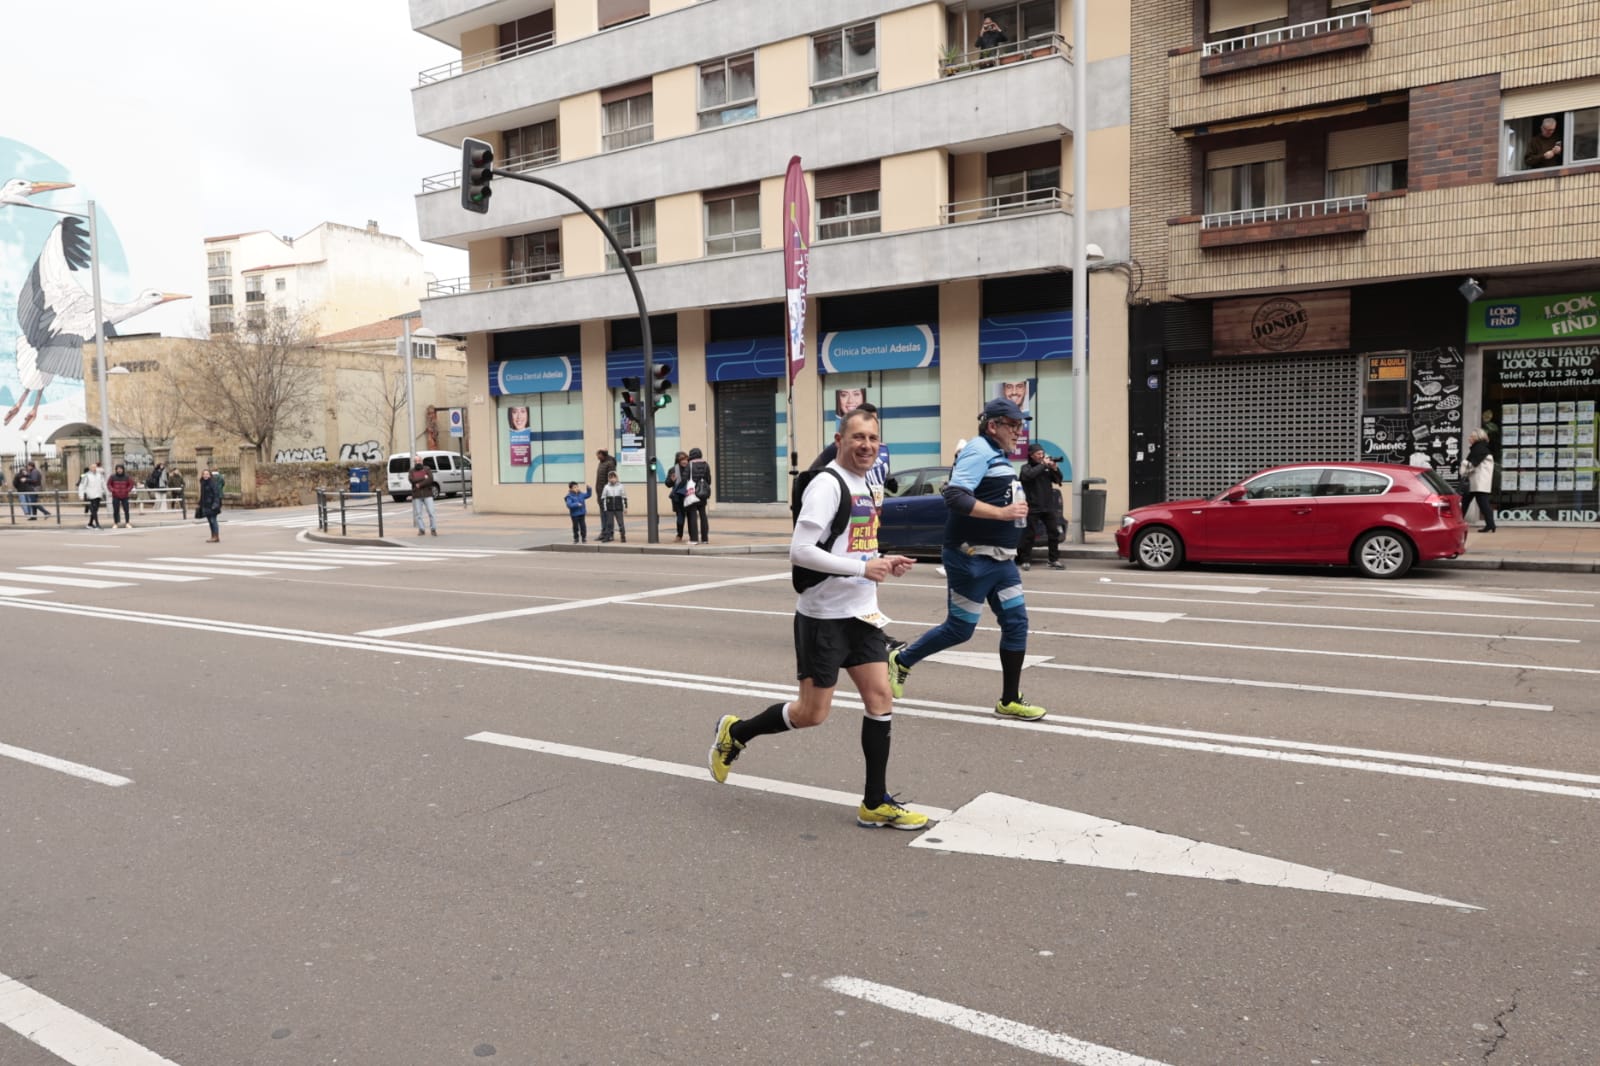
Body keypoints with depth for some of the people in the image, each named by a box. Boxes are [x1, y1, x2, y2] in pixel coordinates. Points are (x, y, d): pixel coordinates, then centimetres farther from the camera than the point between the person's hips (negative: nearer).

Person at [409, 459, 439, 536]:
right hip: (416, 495, 2)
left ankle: (433, 529, -1)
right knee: (417, 513, 0)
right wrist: (423, 478, -13)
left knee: (431, 512, -7)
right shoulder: (412, 471, 10)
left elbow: (431, 479, -10)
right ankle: (421, 530, 8)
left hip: (427, 494, -2)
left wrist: (420, 484, -14)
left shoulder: (427, 469, 6)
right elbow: (412, 480, -10)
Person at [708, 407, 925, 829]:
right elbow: (800, 550, -22)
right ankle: (735, 732, 25)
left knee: (880, 699, 3)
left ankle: (876, 805, 12)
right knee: (812, 713, 0)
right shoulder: (827, 484, -15)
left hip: (861, 613, 8)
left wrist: (886, 564, 5)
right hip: (823, 616, -8)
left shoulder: (865, 486, 14)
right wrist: (863, 567, -23)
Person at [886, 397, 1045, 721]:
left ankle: (1010, 701, 13)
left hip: (1000, 560, 9)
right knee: (960, 629, 1)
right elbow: (954, 496, -27)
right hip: (972, 559, -9)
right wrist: (1002, 513, -25)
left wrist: (1015, 507, 10)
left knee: (1016, 623, 5)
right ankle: (901, 661, 22)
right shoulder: (979, 450, -15)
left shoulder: (998, 455, 15)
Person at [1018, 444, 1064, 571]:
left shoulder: (1047, 468, 13)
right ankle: (1025, 561, 6)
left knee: (1054, 533, 2)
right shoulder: (1026, 467, 0)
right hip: (1032, 507, -4)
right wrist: (1043, 465, -16)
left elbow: (1058, 480, 11)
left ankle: (1054, 560, 9)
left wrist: (1054, 468, -6)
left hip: (1048, 507, 4)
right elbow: (1029, 475, -21)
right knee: (1029, 535, -3)